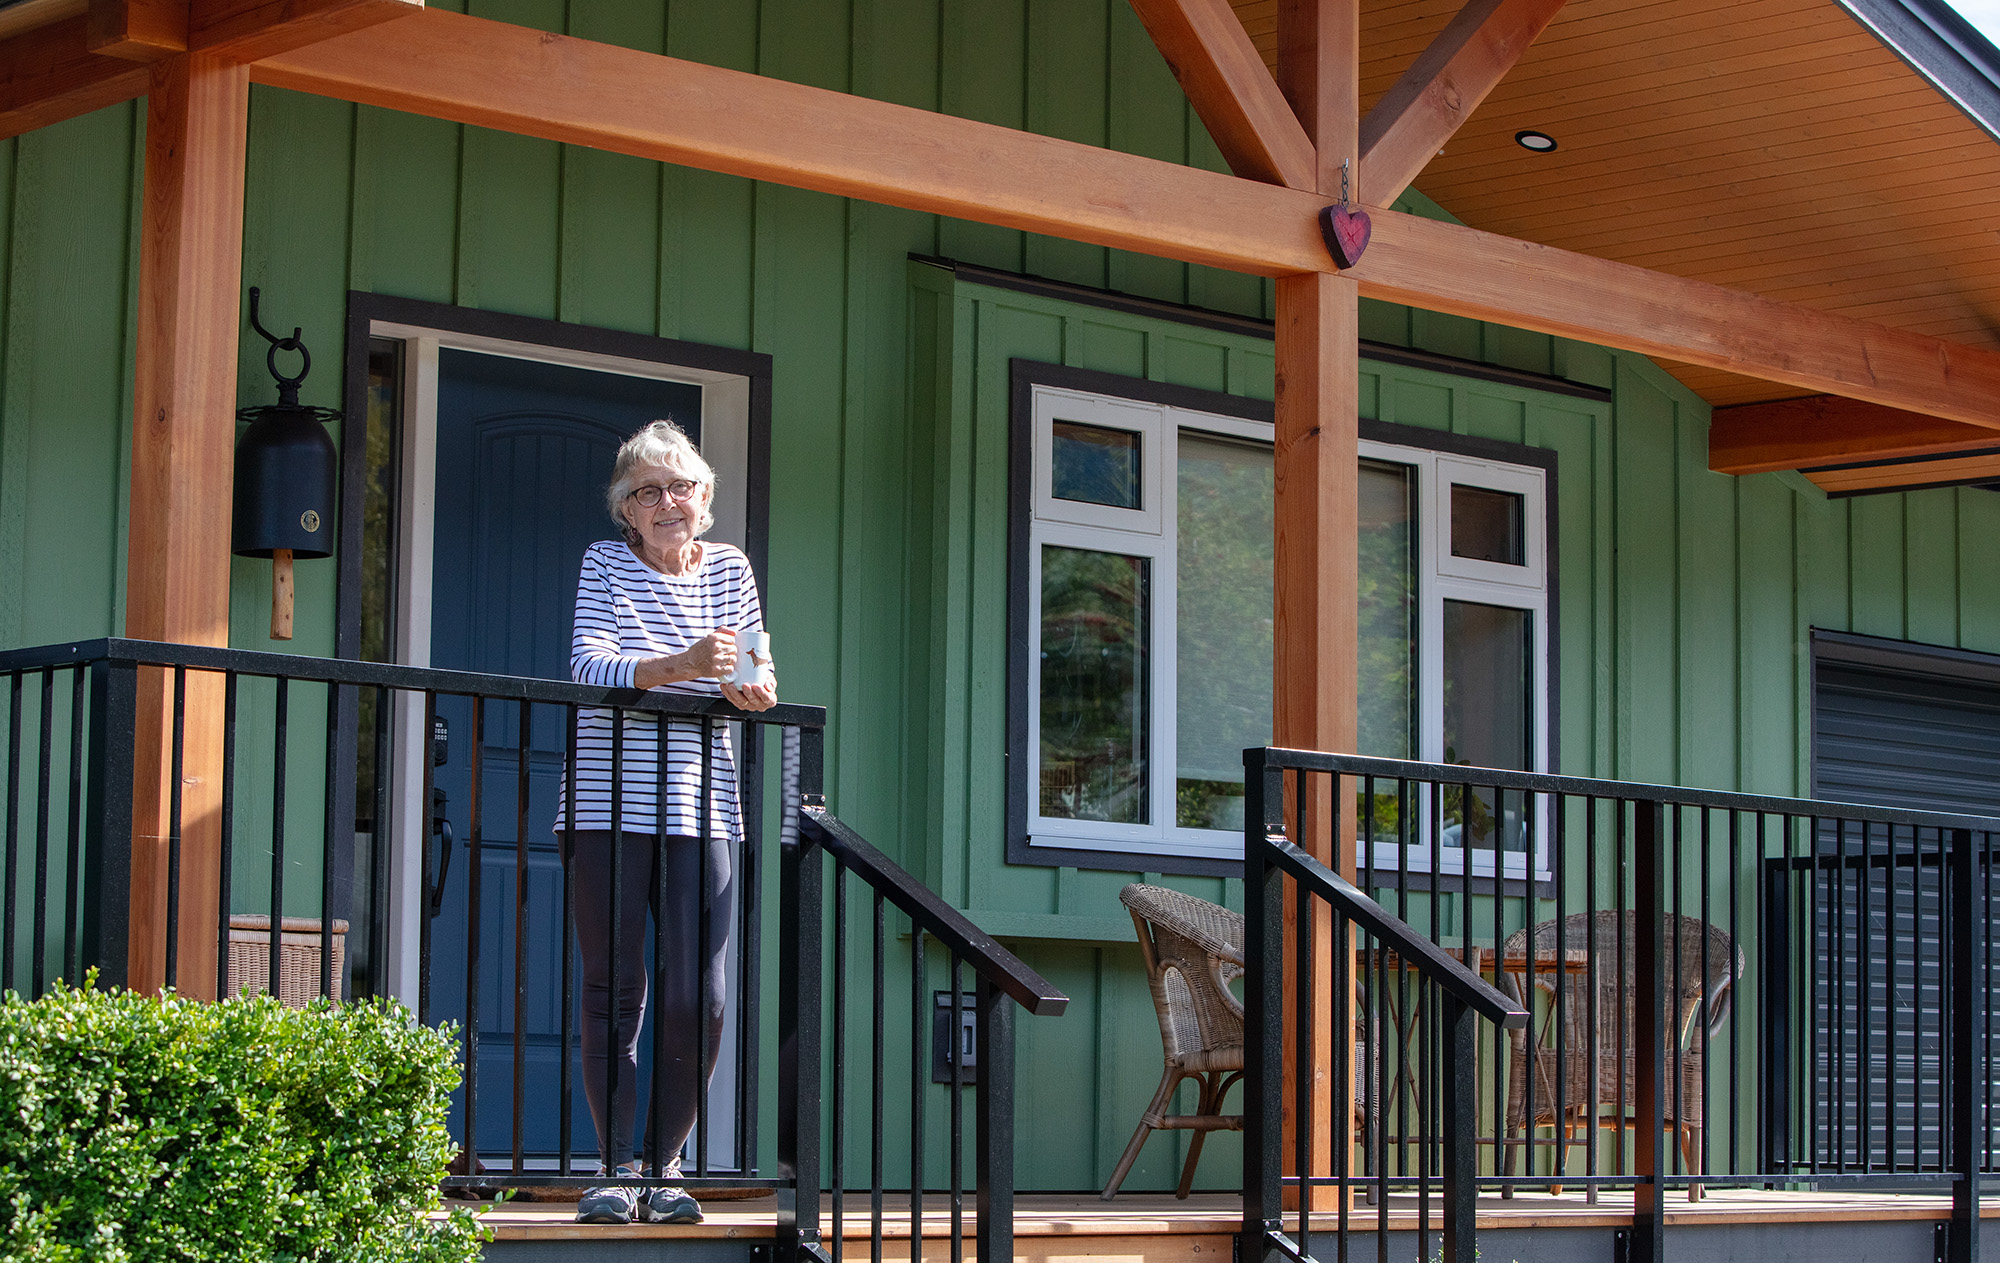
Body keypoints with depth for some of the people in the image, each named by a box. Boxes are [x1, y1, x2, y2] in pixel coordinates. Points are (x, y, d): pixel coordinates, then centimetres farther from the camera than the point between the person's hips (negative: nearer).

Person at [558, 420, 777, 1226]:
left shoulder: (729, 570, 10)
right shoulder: (606, 565, 1)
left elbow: (754, 680, 9)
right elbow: (588, 668, -14)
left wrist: (753, 691, -16)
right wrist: (680, 667, -29)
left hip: (698, 809, 2)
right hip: (608, 805, -2)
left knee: (698, 1001, -4)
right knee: (614, 994, -1)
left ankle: (665, 1164, 11)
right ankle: (616, 1169, 6)